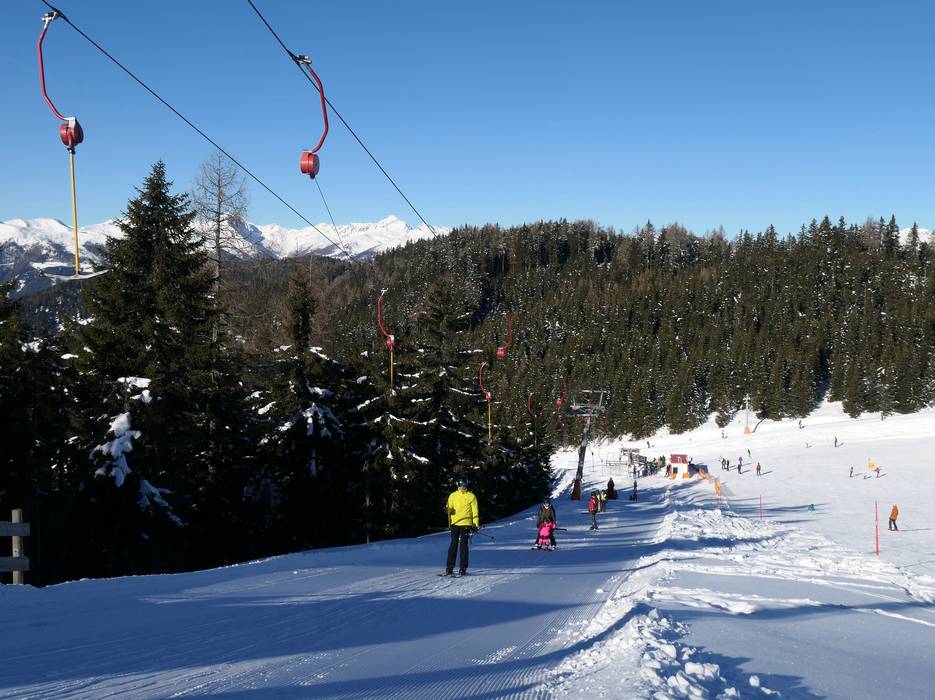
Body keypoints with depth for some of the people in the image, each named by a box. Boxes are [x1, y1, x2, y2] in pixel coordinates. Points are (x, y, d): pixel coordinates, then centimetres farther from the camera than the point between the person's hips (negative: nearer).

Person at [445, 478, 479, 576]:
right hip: (455, 523, 2)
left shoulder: (471, 496, 6)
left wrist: (475, 524, -2)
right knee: (453, 544, -2)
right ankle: (449, 567, -1)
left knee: (463, 545, -2)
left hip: (466, 523, -1)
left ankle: (463, 568, 1)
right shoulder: (453, 496, 12)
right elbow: (449, 508, 16)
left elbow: (475, 511, 5)